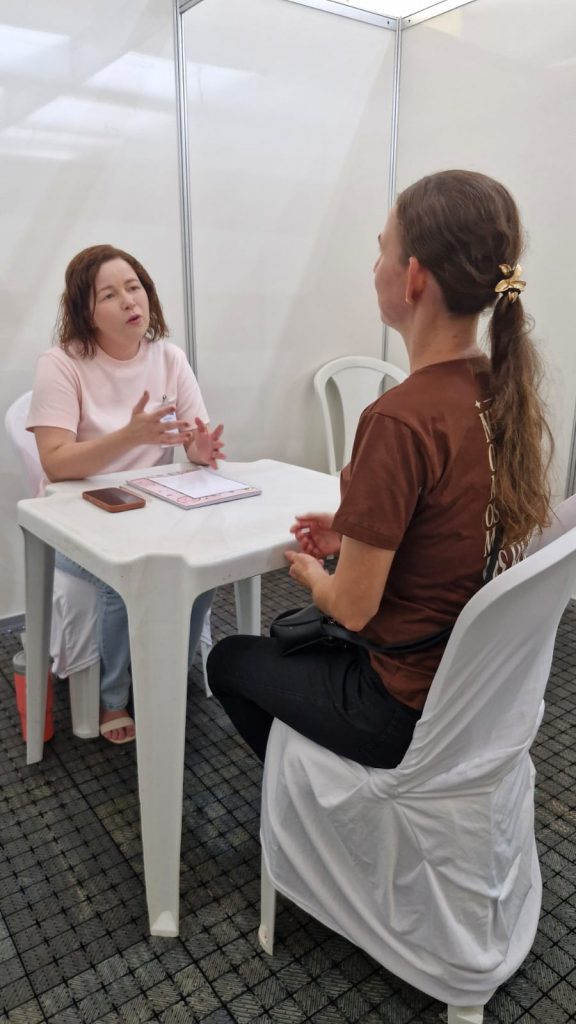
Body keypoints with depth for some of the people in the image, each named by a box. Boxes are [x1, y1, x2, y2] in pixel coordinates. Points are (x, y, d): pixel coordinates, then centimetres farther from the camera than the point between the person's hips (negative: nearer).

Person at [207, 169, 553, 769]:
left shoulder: (399, 421, -30)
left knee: (228, 659, 17)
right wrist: (357, 533, 6)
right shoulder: (510, 392, -5)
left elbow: (353, 607, -21)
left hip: (410, 711, -7)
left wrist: (310, 574, -1)